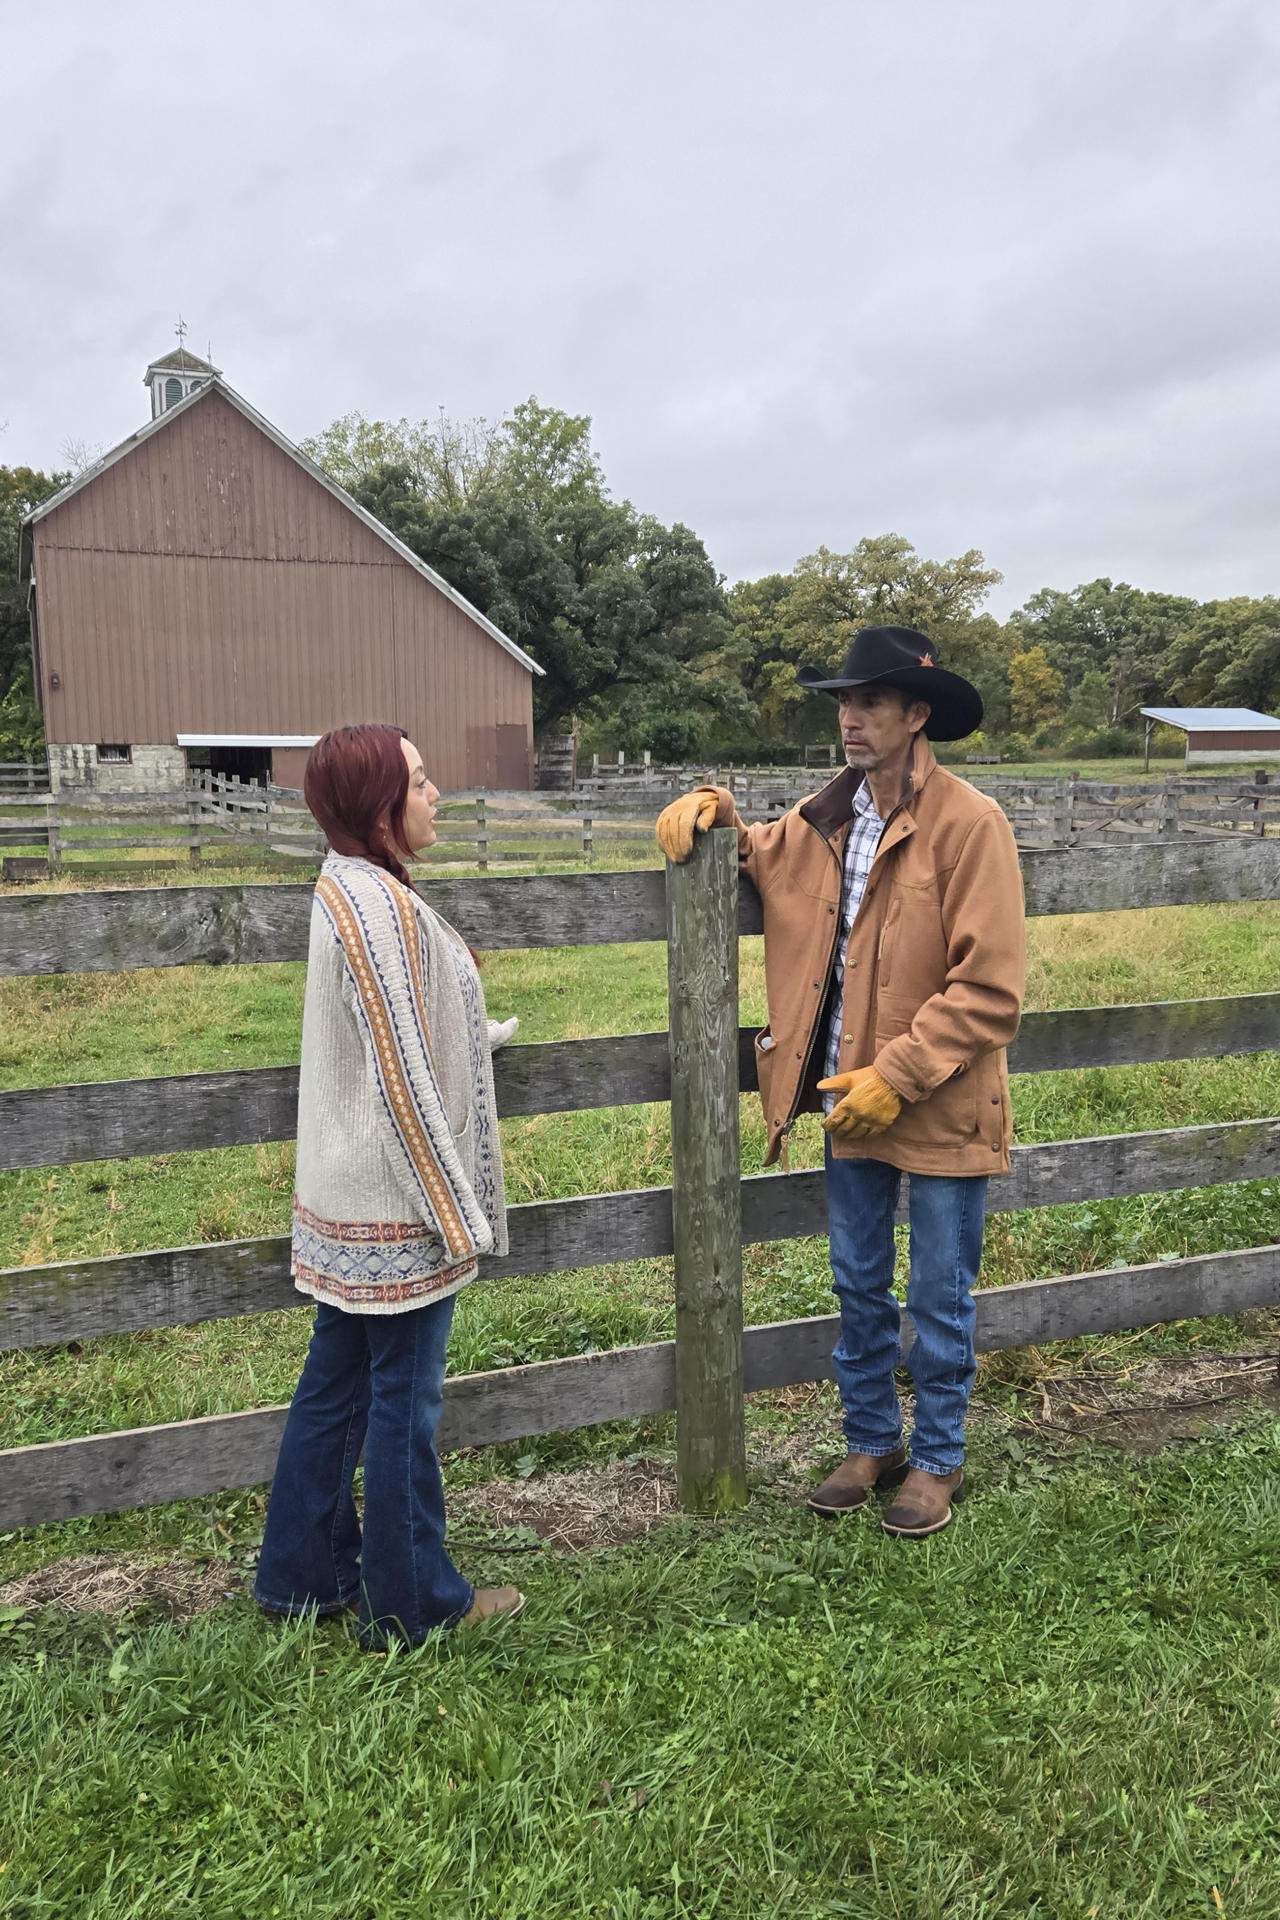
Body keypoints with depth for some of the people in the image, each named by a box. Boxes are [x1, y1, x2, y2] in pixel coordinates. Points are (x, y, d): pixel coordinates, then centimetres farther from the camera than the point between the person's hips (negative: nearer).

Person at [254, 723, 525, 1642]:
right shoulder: (380, 907, -22)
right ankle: (411, 1601, 24)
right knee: (405, 1400, 6)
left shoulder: (349, 886, 8)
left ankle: (306, 1572, 36)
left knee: (337, 1383, 19)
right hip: (398, 1203, -9)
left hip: (349, 1195, 9)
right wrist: (457, 1214, -16)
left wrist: (474, 1030, 29)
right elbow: (403, 1079, -22)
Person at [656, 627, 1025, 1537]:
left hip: (941, 1112, -5)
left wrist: (896, 1077, -21)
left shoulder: (969, 824, -16)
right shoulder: (826, 817, 3)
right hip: (852, 1102, 6)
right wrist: (712, 812, 1)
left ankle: (937, 1461, 34)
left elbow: (991, 989, -19)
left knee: (939, 1302, 12)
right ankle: (872, 1443, 39)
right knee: (859, 1290, 19)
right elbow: (760, 855, 23)